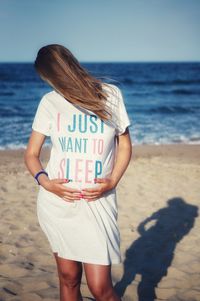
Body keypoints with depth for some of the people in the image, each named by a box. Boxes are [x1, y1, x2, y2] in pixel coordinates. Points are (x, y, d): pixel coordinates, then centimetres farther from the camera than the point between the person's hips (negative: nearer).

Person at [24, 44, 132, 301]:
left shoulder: (111, 95, 3)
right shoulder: (50, 102, 5)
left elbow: (125, 146, 10)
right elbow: (31, 154, 9)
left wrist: (112, 181, -7)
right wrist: (45, 181, -12)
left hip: (97, 201, -2)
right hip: (57, 200, 2)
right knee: (68, 278, 9)